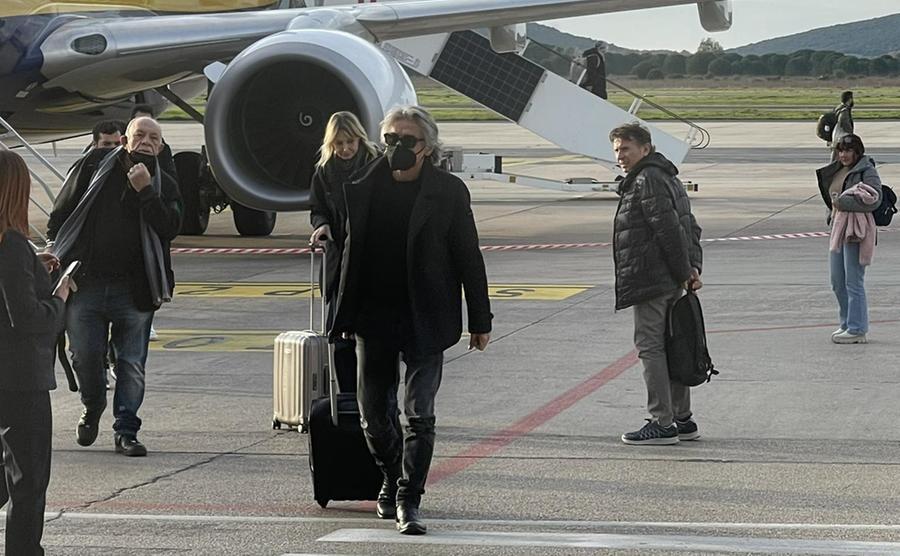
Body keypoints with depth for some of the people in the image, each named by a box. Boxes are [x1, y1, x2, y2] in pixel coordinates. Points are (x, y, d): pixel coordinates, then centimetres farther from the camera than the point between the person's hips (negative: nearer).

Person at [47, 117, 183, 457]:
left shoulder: (164, 187, 6)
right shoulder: (95, 166, 4)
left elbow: (170, 229, -11)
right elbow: (62, 211, 9)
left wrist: (145, 191, -17)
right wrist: (55, 250, 1)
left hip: (134, 291, 0)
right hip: (85, 284, 0)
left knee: (132, 364, 2)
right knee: (84, 356, 1)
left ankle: (126, 431, 11)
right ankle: (93, 407, 30)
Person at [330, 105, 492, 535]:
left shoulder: (448, 192, -4)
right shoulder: (363, 189, 4)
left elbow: (468, 258, -2)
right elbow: (351, 253, 12)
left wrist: (480, 320, -2)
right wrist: (341, 315, 11)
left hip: (424, 320, -3)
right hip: (374, 318, 3)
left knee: (420, 415, -6)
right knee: (374, 414, 10)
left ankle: (408, 501, 0)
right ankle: (392, 480, 34)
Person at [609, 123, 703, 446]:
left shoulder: (646, 181, -13)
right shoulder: (667, 177, 20)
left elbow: (669, 229, -20)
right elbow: (692, 228, 20)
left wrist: (685, 271, -14)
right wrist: (693, 268, 10)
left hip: (650, 282, -10)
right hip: (671, 283, 10)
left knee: (650, 347, -7)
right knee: (670, 347, 14)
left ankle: (662, 424, -8)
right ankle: (682, 420, 18)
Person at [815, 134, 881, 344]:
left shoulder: (867, 171, -10)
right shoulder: (837, 171, 17)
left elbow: (873, 199, -21)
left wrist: (843, 202, -18)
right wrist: (832, 211, 10)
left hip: (856, 231, -9)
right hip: (839, 228, 9)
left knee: (853, 282, -7)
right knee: (838, 281, 13)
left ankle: (857, 330, -2)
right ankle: (847, 324, 25)